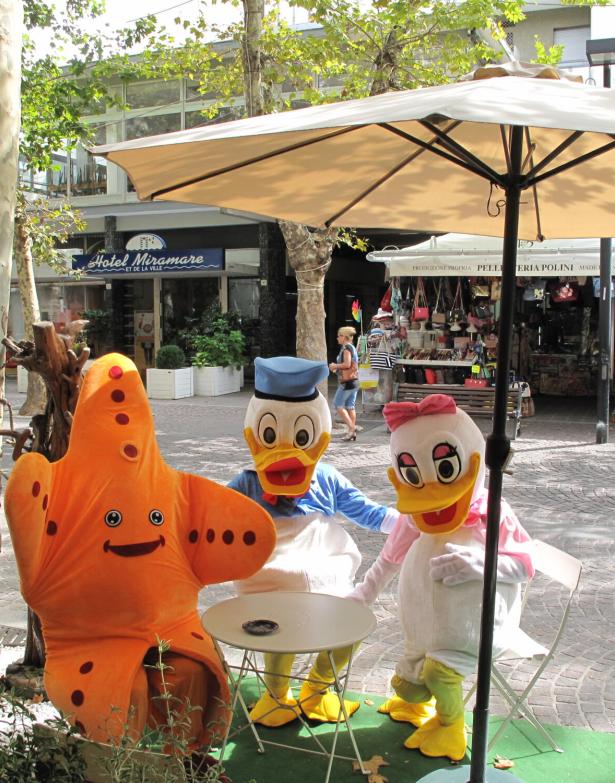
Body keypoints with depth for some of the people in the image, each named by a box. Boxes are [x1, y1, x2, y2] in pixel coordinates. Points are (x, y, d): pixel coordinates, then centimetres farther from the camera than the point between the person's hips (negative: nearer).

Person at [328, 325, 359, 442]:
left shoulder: (346, 348, -12)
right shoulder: (352, 348, 17)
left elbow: (347, 364, -23)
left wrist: (335, 366, -9)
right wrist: (336, 367, 16)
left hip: (347, 381, -9)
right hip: (354, 380, 9)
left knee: (338, 405, -3)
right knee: (350, 406, 9)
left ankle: (351, 427, -10)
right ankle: (353, 432, 8)